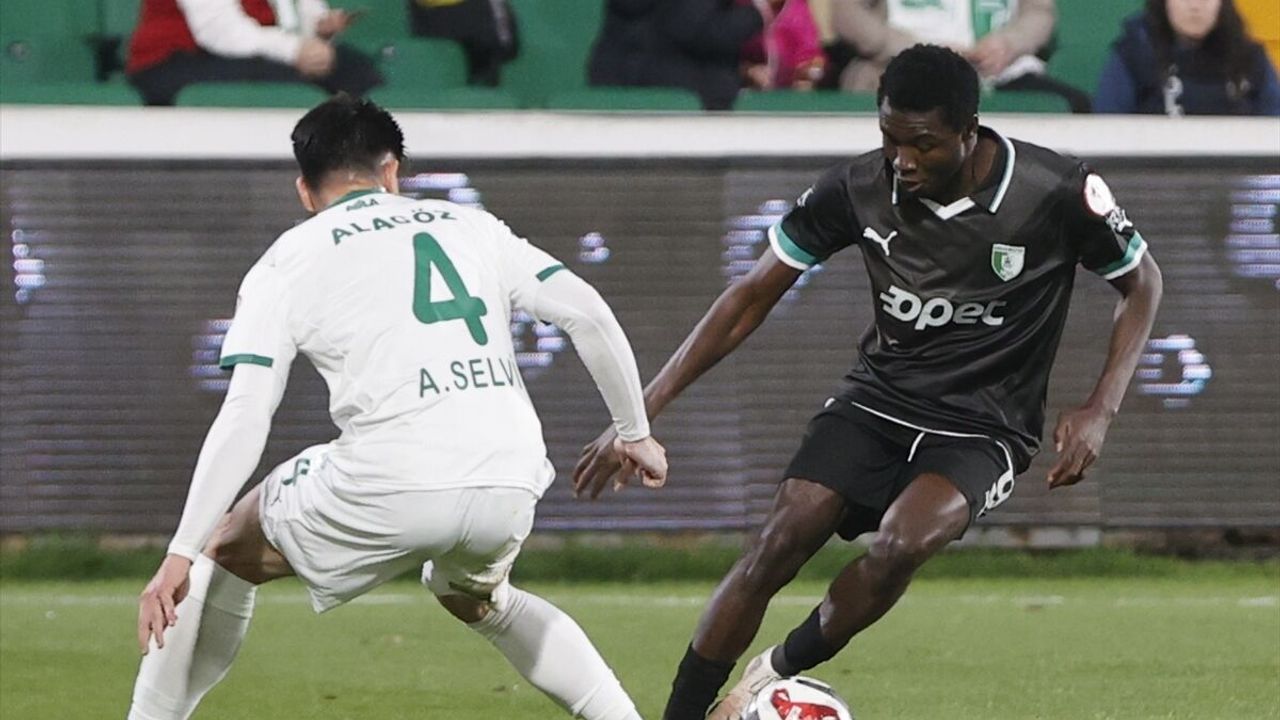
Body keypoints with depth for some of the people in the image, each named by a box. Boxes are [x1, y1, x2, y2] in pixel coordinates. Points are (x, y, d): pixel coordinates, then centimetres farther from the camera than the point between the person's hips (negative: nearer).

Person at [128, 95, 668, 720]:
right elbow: (589, 315, 13)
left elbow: (244, 419, 1)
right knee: (476, 599, 37)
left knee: (224, 553, 21)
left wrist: (180, 555, -2)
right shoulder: (471, 226, 21)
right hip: (509, 481, 4)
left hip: (388, 486, -4)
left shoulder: (285, 264, 12)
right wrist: (635, 432, 25)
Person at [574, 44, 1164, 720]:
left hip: (982, 429, -3)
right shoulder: (859, 188, -9)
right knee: (778, 543, -19)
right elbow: (752, 296, 0)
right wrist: (642, 409, -5)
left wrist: (1099, 412, -12)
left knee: (902, 542, -31)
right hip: (877, 398, 3)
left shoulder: (1058, 192, -17)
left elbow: (1142, 284, 1)